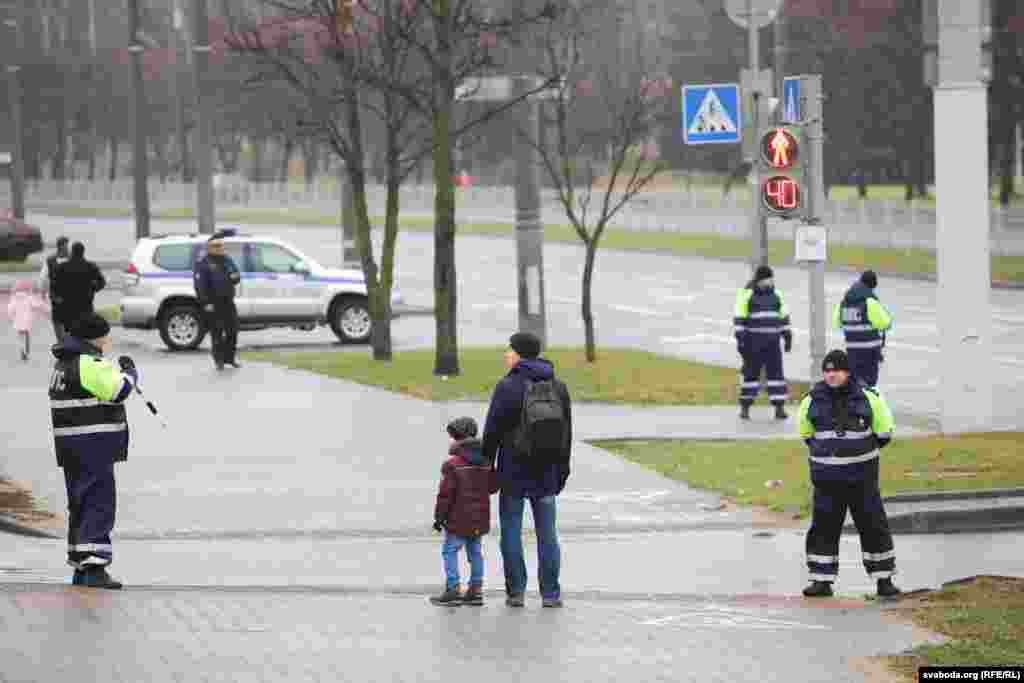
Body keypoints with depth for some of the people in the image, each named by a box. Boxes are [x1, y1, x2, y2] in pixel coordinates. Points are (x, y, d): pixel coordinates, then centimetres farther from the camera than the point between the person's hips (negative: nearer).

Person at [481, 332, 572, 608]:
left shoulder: (508, 387, -12)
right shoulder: (558, 387, 4)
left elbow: (492, 431, -10)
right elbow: (567, 432, 8)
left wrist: (486, 463, 1)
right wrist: (562, 469, 15)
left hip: (513, 471, -4)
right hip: (547, 472, 4)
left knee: (511, 531, 6)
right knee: (547, 532, 8)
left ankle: (516, 591, 5)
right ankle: (551, 593, 6)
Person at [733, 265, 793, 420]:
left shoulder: (775, 295, 11)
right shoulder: (747, 295, -5)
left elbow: (784, 317, 16)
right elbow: (739, 318, -8)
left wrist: (788, 337, 11)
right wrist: (740, 339, -13)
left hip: (772, 342, 4)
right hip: (754, 341, -4)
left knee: (776, 372, -3)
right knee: (751, 372, 0)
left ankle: (779, 408, -1)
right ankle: (745, 407, 12)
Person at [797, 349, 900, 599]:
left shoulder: (867, 398, -3)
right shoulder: (813, 400, 1)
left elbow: (884, 431, 9)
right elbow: (806, 431, 19)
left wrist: (865, 449, 9)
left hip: (861, 475, -1)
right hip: (827, 476, 2)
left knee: (873, 526, 1)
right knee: (824, 528, 3)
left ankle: (883, 579, 9)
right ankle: (822, 580, 10)